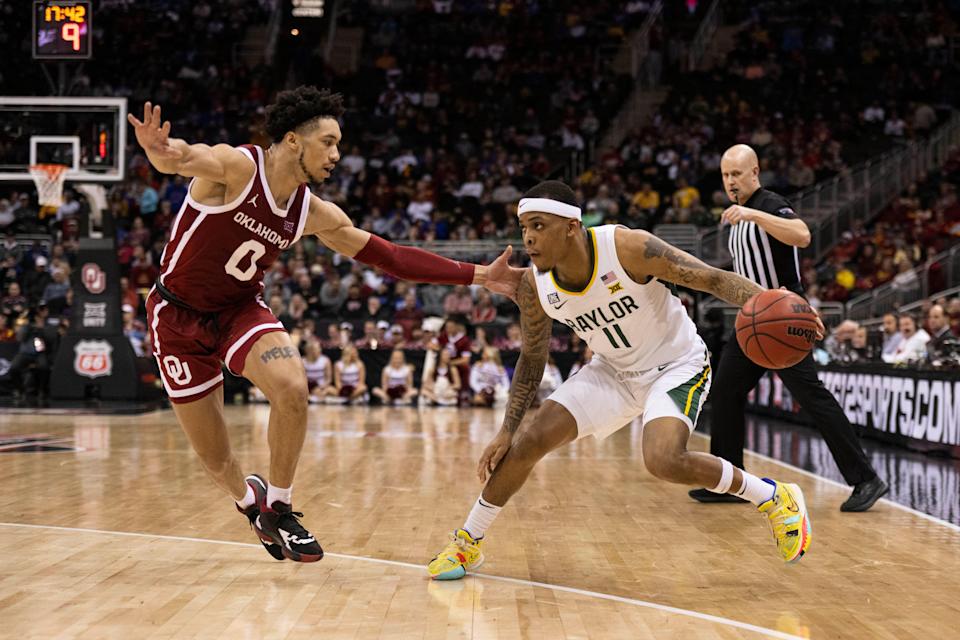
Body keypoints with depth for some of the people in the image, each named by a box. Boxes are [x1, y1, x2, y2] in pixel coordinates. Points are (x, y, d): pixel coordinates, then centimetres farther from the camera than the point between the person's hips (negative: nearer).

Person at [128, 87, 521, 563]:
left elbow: (388, 256, 0)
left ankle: (278, 509, -4)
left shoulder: (313, 214, -4)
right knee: (215, 460, 0)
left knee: (292, 388, -27)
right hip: (179, 314, -4)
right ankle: (249, 499, 38)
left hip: (240, 309, 4)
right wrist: (159, 149, -68)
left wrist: (478, 276, -4)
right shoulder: (235, 166, -21)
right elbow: (183, 157, -41)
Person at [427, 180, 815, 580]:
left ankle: (775, 499, -5)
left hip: (676, 365, -5)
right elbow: (532, 359, 2)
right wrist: (506, 432, -1)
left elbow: (713, 278, -26)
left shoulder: (627, 247, -29)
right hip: (613, 370, 5)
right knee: (529, 442, -6)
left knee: (663, 461, -29)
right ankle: (467, 543, 13)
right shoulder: (534, 287, -14)